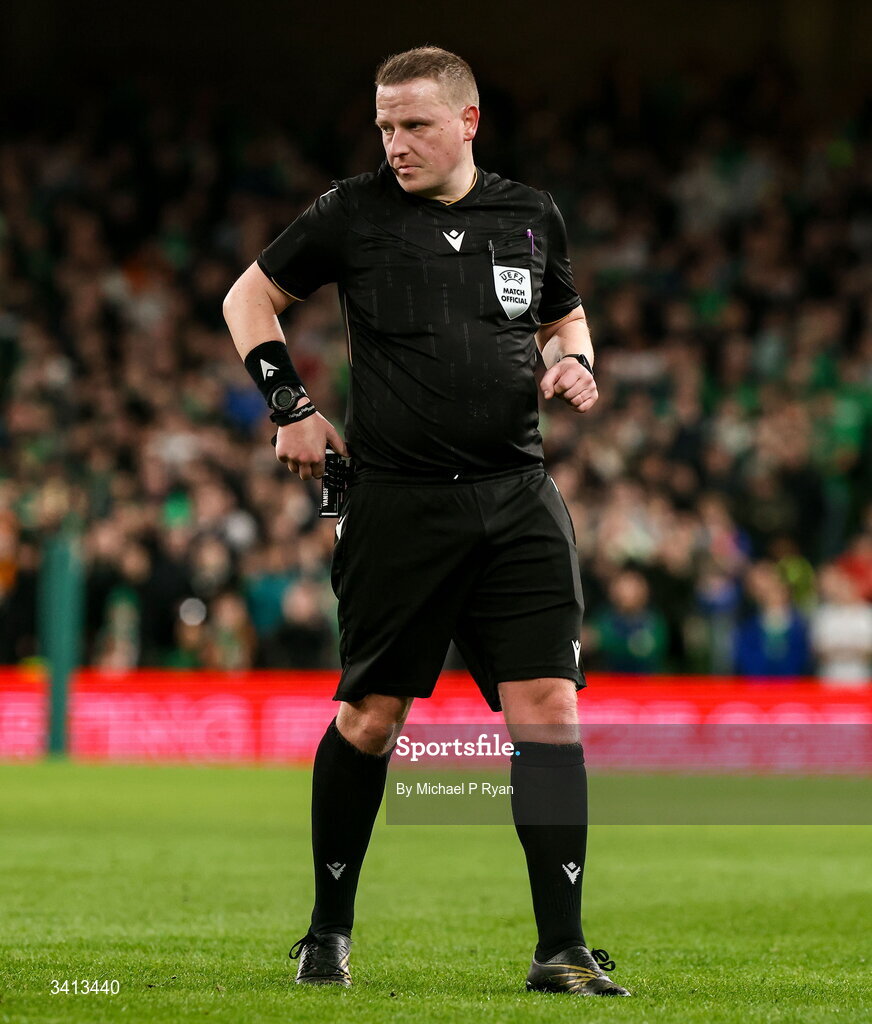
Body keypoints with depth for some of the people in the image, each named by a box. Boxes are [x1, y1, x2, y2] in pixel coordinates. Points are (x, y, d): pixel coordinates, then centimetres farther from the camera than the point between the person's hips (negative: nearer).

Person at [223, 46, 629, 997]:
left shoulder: (531, 214, 9)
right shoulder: (353, 212, 1)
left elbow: (564, 315, 27)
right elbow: (249, 296, 12)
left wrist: (575, 362, 5)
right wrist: (289, 405, 2)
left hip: (518, 500, 2)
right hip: (398, 504, -2)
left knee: (548, 707, -7)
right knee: (370, 716, 3)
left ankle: (562, 949, -5)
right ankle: (328, 929, 21)